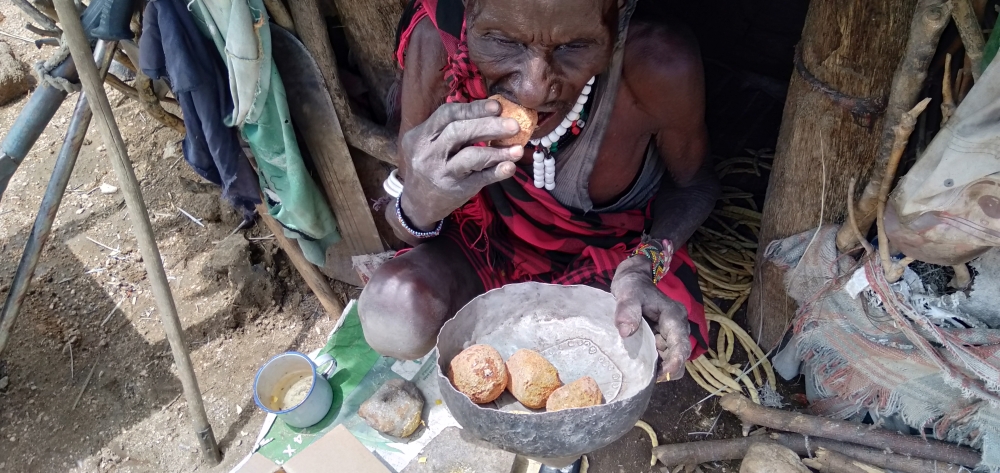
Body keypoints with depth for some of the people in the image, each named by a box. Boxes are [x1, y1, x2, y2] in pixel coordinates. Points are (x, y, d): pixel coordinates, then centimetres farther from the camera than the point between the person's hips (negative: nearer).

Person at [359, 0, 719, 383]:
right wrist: (419, 206, -44)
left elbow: (693, 182, -8)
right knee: (394, 313, -26)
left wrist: (646, 265, -28)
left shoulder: (660, 68, -30)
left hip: (615, 247, 1)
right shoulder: (436, 40, -30)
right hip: (492, 238, 0)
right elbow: (407, 230, -19)